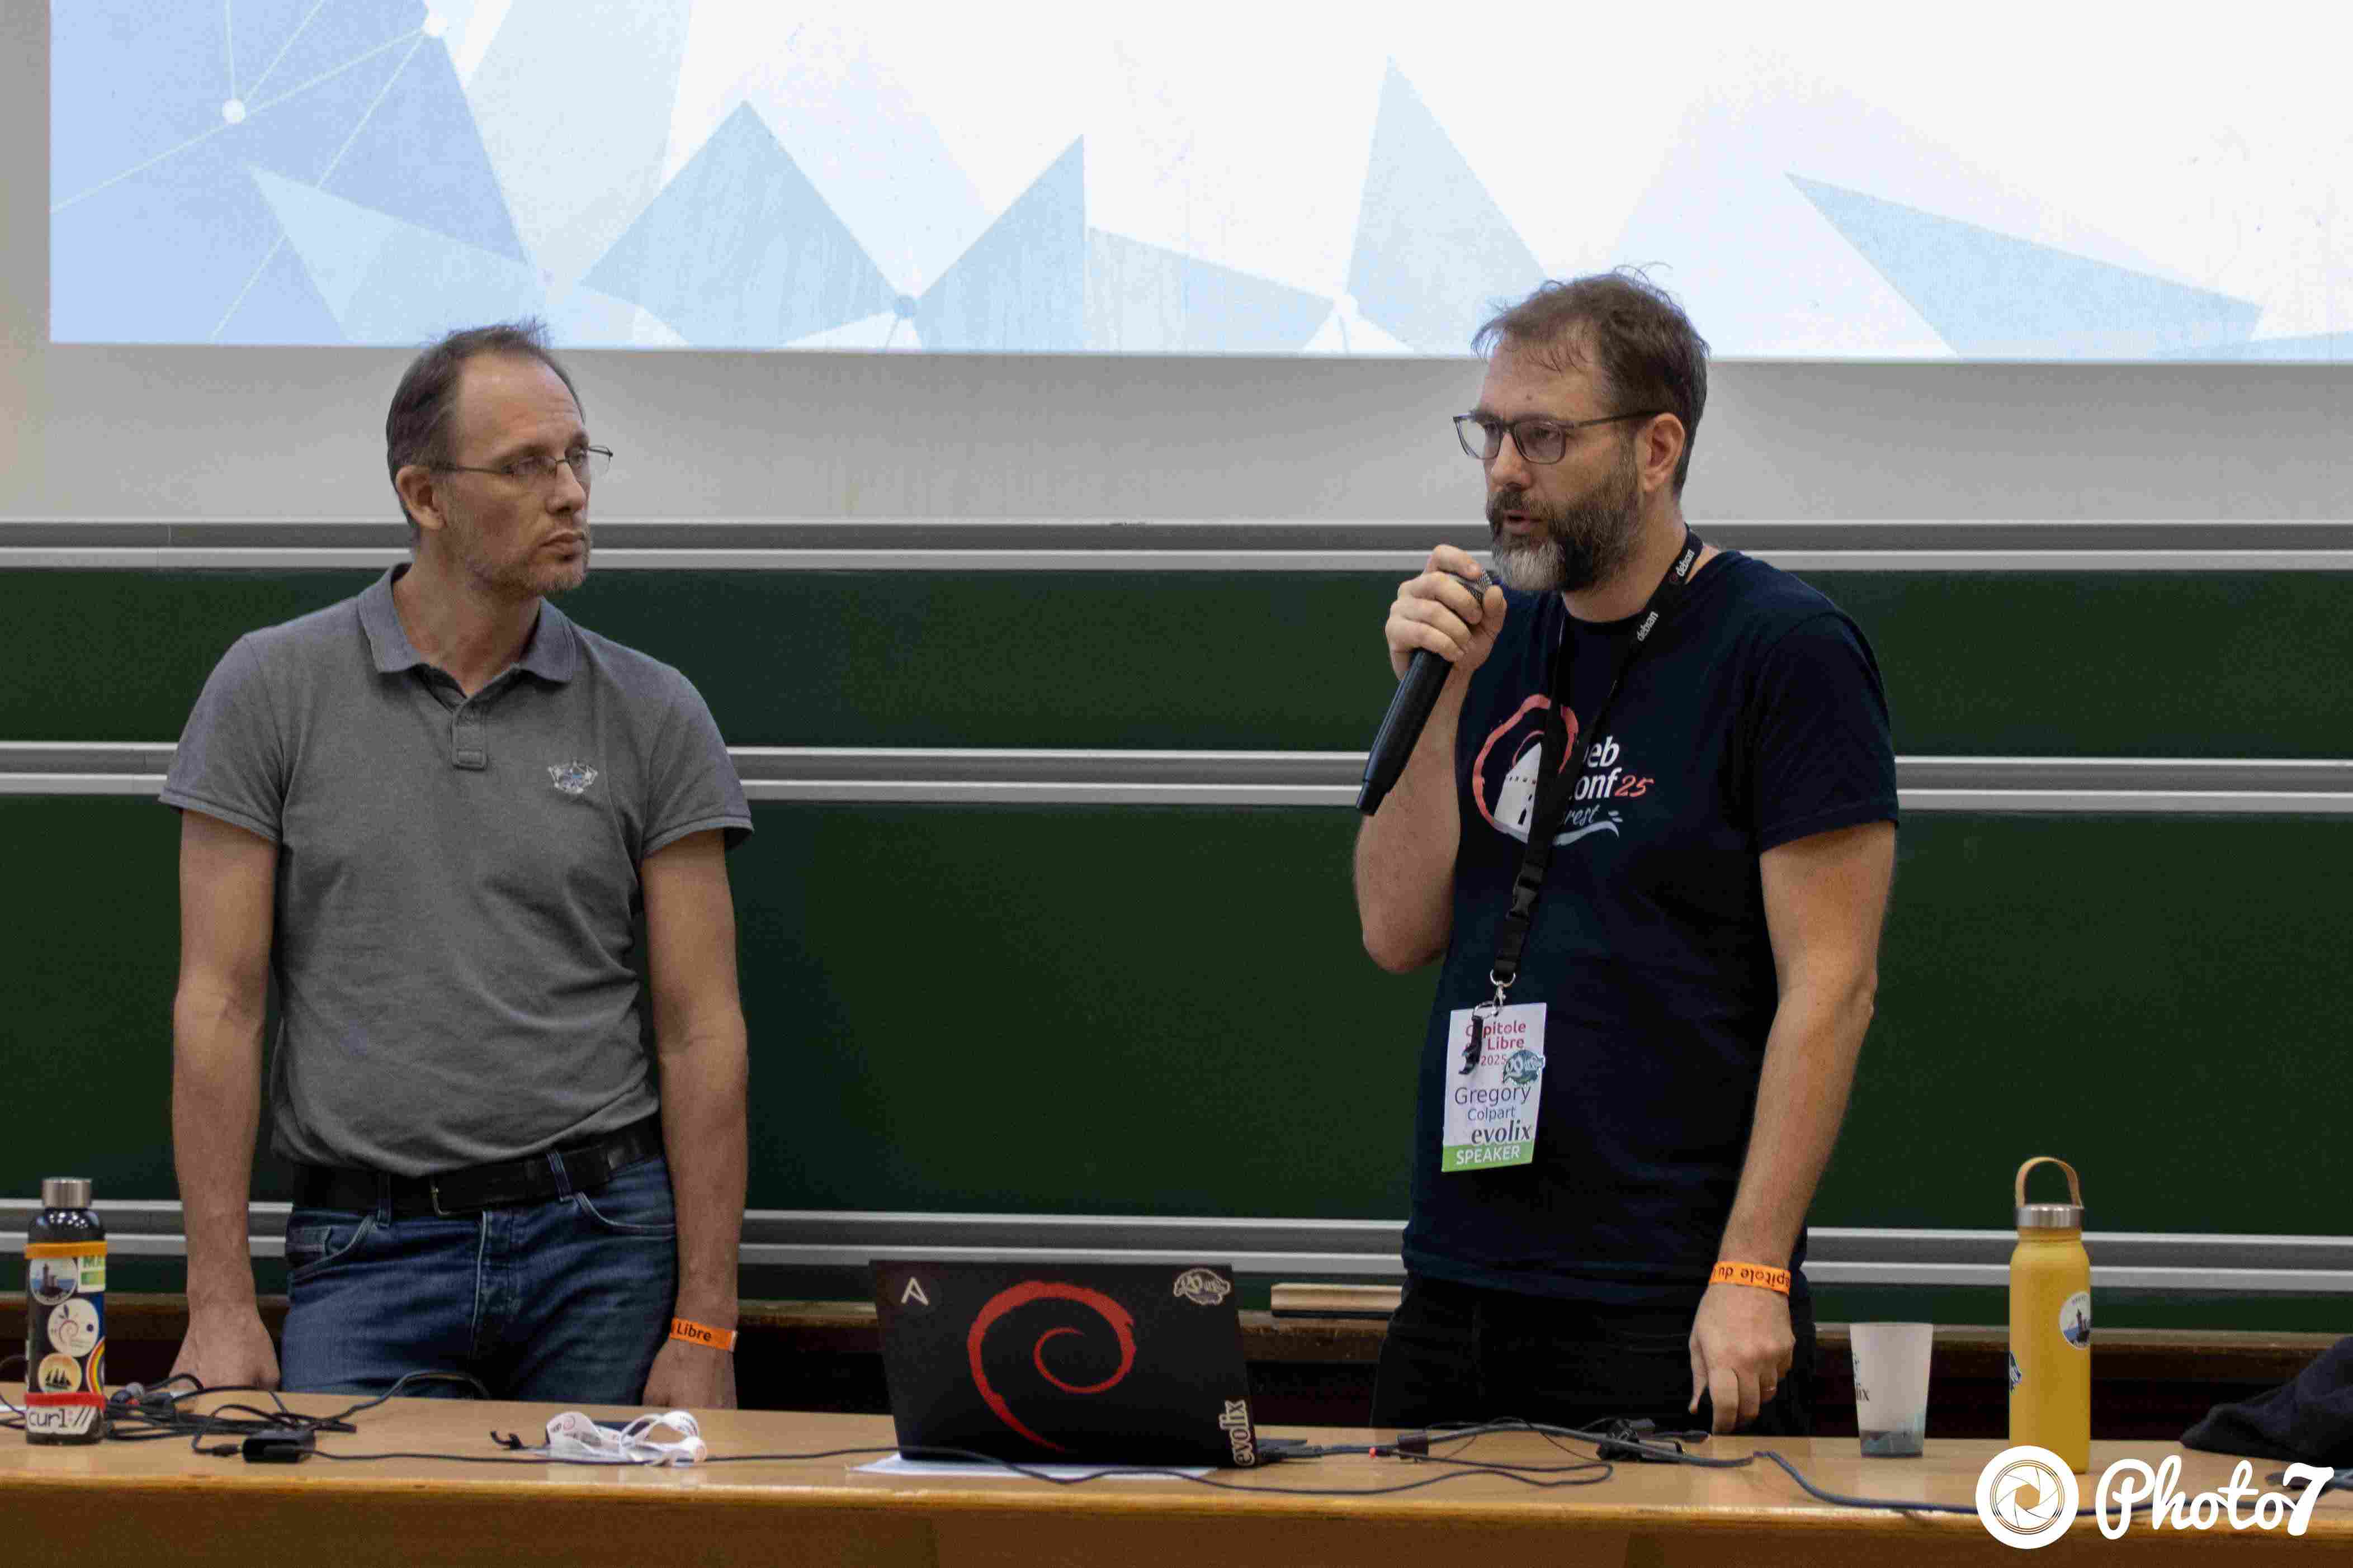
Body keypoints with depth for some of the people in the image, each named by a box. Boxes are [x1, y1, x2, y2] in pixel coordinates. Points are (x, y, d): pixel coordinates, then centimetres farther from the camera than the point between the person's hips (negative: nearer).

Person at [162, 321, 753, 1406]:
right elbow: (218, 1002, -1)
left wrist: (705, 1328, -5)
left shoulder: (654, 716, 4)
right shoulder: (272, 690, 2)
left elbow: (699, 1029, 2)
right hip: (366, 1249, -1)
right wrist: (221, 1304, -7)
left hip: (604, 1243, 1)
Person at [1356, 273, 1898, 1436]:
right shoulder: (1501, 646, 13)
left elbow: (1830, 987, -12)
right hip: (1456, 1288, 6)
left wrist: (1753, 1275, -18)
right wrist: (1434, 697, -3)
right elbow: (1400, 935, 9)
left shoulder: (1784, 651, -7)